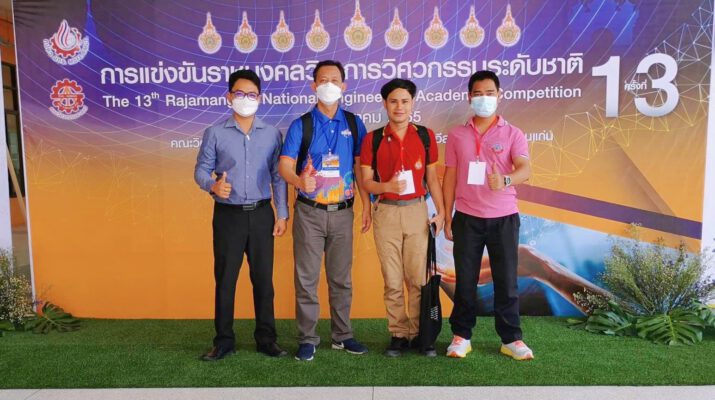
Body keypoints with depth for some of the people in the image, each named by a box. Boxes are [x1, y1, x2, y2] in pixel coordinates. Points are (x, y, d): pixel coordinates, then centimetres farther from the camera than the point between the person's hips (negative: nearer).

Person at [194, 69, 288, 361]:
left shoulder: (272, 134, 4)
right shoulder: (215, 133, 0)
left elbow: (278, 176, 5)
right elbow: (201, 170, 1)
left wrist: (282, 214, 1)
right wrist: (213, 186, -21)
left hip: (261, 214, 1)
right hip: (228, 214, -1)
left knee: (263, 278, 7)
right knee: (225, 279, 5)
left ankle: (266, 338, 20)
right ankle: (224, 340, 19)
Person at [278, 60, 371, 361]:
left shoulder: (353, 123, 5)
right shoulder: (301, 125, -1)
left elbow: (360, 166, 7)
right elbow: (285, 165, -12)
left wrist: (367, 205, 1)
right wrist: (299, 181, -34)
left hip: (343, 212, 2)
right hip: (309, 212, -2)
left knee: (341, 278, 11)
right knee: (307, 278, 3)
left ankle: (342, 335, 24)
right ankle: (307, 339, 16)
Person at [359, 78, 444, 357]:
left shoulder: (425, 136, 5)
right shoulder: (373, 139, 2)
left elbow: (432, 177, 9)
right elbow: (366, 182, 0)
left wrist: (441, 211, 2)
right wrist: (387, 186, -20)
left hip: (417, 211, 1)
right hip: (386, 212, 0)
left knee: (418, 278, 3)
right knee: (392, 280, 5)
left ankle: (419, 333, 16)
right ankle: (398, 334, 17)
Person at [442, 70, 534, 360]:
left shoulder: (512, 134, 2)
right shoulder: (457, 135, 6)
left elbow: (525, 169, -14)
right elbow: (450, 177, 8)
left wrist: (505, 180, -37)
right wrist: (447, 219, 5)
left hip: (503, 217, -1)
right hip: (466, 217, 1)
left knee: (506, 280, 5)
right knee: (465, 280, 7)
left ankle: (511, 339, 19)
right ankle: (461, 336, 21)